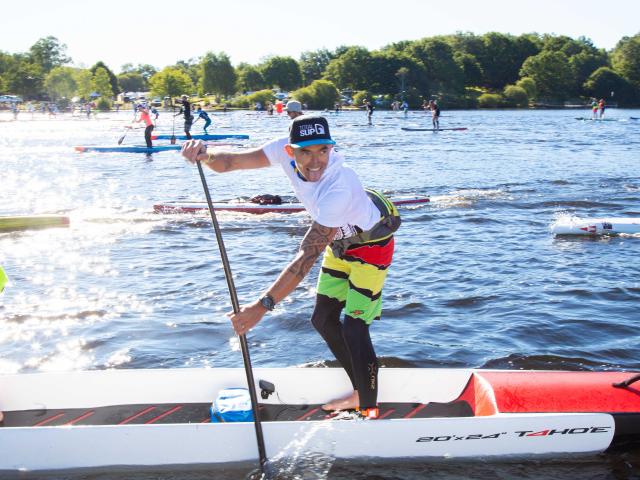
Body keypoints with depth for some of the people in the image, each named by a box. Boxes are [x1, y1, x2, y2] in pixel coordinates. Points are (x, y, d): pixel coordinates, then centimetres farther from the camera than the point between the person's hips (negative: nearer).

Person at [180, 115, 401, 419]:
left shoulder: (339, 187, -42)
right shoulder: (286, 151, -22)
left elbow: (307, 256, -44)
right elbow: (232, 161, -22)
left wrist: (263, 305, -48)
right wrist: (205, 156, -46)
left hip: (371, 244, -8)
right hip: (340, 241, 8)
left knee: (353, 329, -11)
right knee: (323, 320, 11)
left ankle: (370, 409, 8)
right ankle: (360, 392, 28)